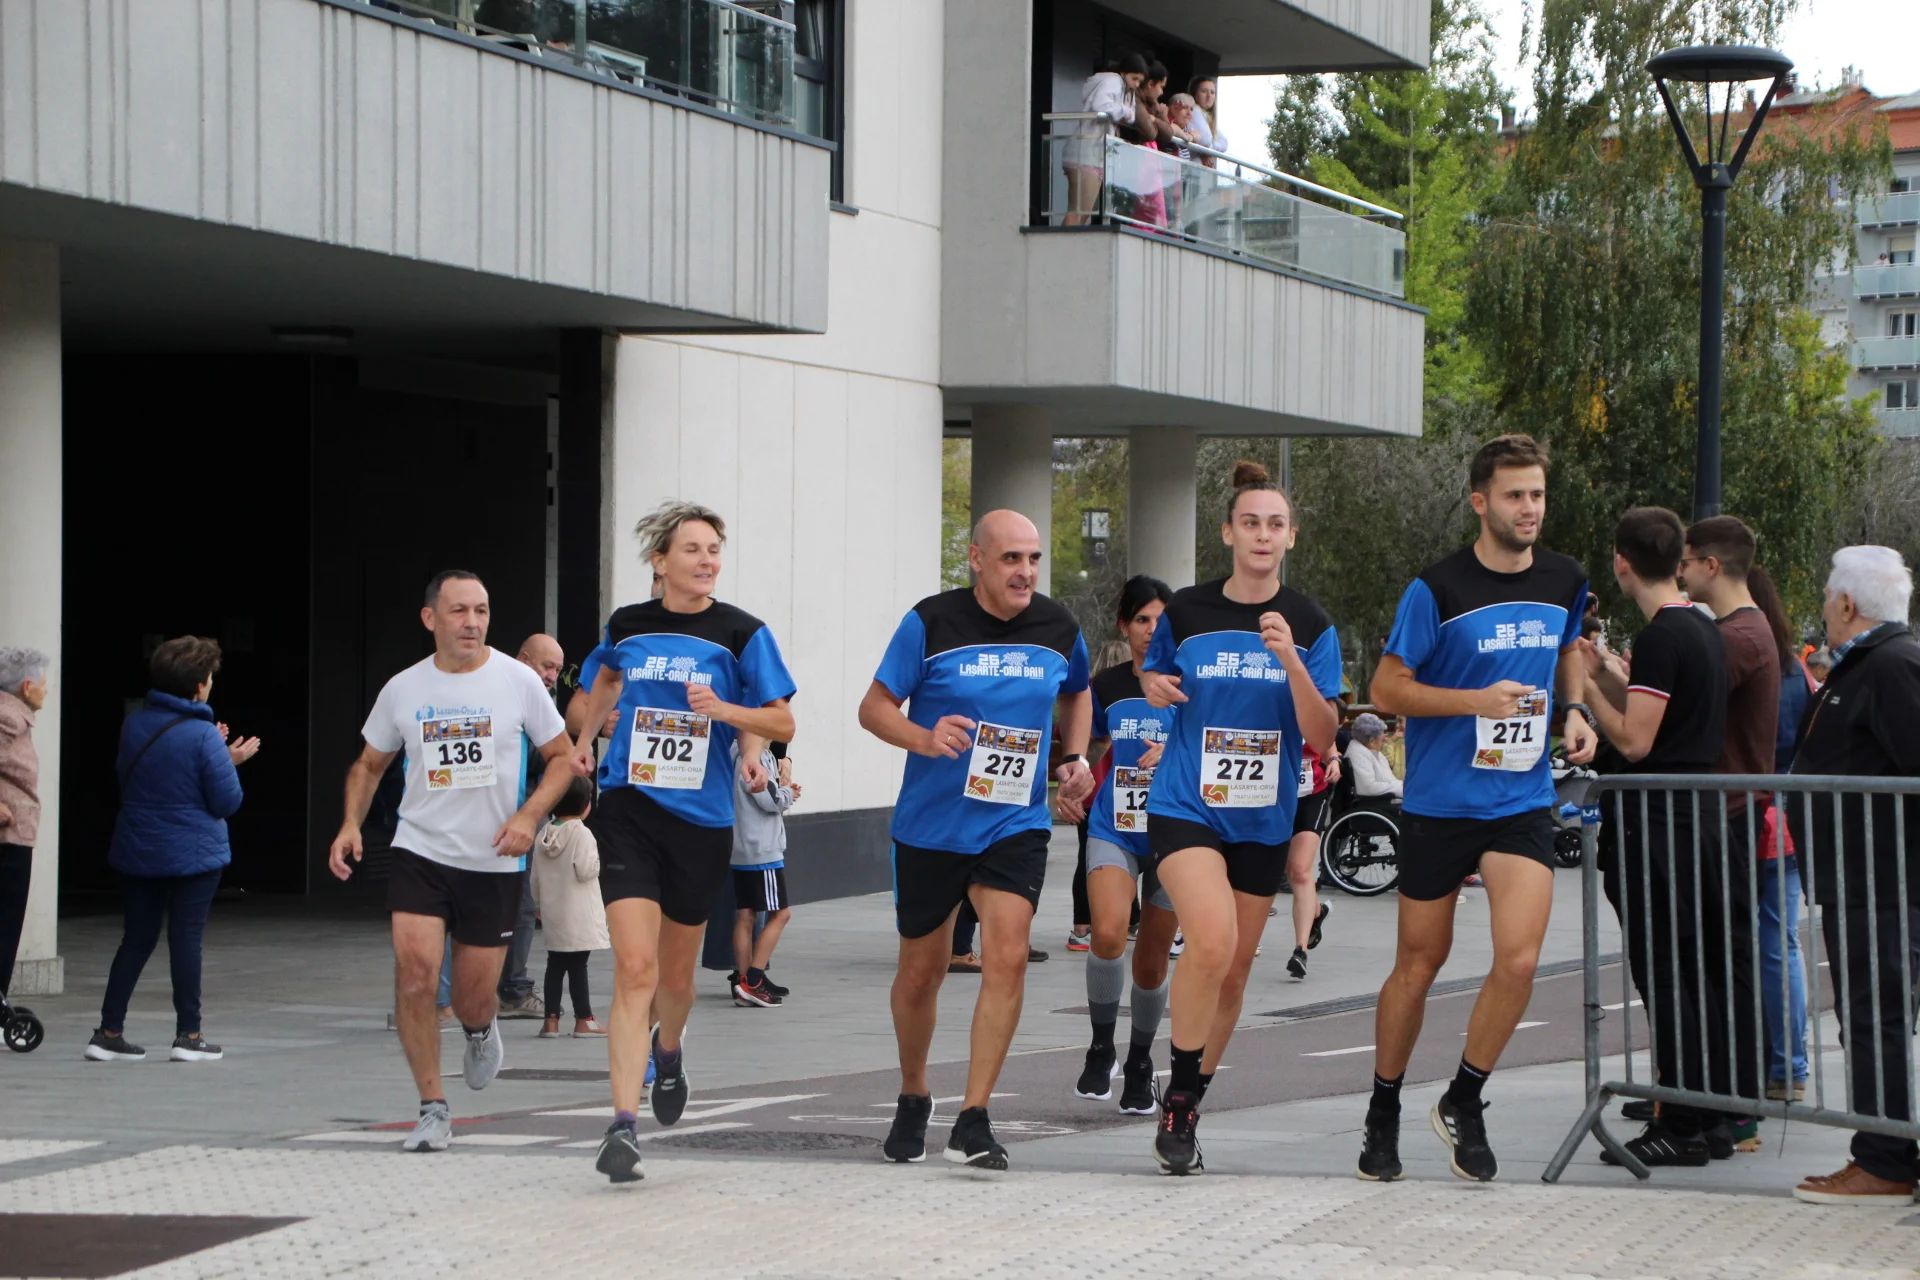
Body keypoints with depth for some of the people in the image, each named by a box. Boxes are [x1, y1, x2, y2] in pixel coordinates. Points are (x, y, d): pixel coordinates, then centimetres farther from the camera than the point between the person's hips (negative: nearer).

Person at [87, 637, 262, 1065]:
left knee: (137, 939, 12)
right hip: (193, 853, -5)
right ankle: (188, 1035, 6)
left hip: (137, 852, 5)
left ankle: (109, 1032, 10)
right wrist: (231, 762, 4)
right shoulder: (204, 736, -17)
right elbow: (227, 802, -15)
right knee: (186, 940, 2)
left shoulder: (134, 725, 1)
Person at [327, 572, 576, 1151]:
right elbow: (369, 764, 15)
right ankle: (433, 1110, -5)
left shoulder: (518, 681, -3)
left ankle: (481, 1030, 43)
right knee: (414, 973, -17)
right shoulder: (402, 689, 2)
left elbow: (562, 757, 4)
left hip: (493, 863, -1)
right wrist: (351, 825, -2)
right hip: (419, 851, 1)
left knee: (473, 1001, 4)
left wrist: (529, 816, -12)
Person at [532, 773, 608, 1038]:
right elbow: (585, 871, -20)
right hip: (578, 914, -6)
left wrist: (539, 903, 23)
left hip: (552, 914, 6)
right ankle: (583, 1019, 3)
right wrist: (597, 859, -1)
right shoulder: (582, 834, -14)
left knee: (555, 964, 10)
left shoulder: (543, 835, 7)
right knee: (577, 965, -2)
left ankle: (551, 1019, 8)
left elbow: (534, 877, 11)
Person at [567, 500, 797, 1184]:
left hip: (702, 821, 0)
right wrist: (585, 736, 26)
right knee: (634, 967, -14)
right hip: (629, 812, 0)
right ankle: (623, 1127, -18)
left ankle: (668, 1050, 51)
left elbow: (783, 724, -2)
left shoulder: (741, 634, -4)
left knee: (675, 974, 15)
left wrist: (726, 711, -18)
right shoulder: (627, 626, 3)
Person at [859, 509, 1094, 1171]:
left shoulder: (1059, 627, 1)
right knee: (921, 971, 10)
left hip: (1016, 825, 1)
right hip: (930, 825, -1)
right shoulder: (930, 622, -9)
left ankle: (973, 1119, -14)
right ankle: (913, 1097, 36)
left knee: (1007, 958, -18)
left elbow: (1076, 695, 22)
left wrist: (1075, 757, 6)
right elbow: (875, 706, -6)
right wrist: (925, 737, -25)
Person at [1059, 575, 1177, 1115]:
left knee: (1151, 963, 6)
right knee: (1108, 933, -26)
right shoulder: (1105, 686, 5)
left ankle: (1140, 1065, 30)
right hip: (1113, 831, 1)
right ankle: (1100, 1049, -7)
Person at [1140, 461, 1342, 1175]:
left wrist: (1290, 661, -21)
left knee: (1235, 969, 10)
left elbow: (1321, 740, -7)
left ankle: (1188, 1106, 28)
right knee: (1212, 941, -25)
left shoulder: (1310, 627, -1)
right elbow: (1155, 675, 18)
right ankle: (1177, 1099, -11)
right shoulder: (1186, 613, -1)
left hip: (1263, 818, 3)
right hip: (1186, 805, -3)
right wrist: (1154, 687, -6)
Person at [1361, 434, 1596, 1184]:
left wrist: (1575, 712, 7)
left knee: (1519, 959, -15)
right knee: (1419, 964, 7)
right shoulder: (1438, 590, -10)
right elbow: (1386, 688, -8)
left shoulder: (1565, 583, 4)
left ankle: (1463, 1102, 6)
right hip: (1438, 803, -3)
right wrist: (1480, 701, -18)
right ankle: (1383, 1114, 25)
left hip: (1523, 799, 3)